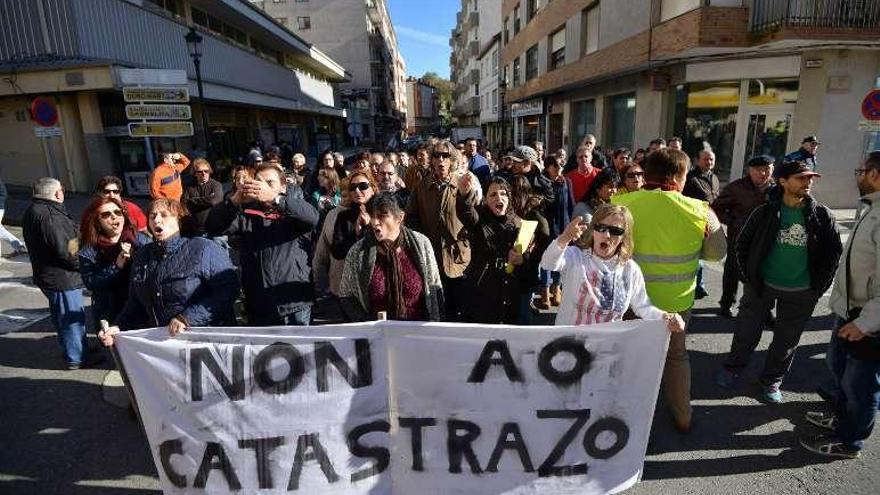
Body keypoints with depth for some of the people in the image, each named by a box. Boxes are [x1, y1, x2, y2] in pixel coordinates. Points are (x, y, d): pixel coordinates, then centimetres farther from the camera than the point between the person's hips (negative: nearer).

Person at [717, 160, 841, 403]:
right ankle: (732, 368, 31)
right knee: (746, 333, 8)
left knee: (786, 340, 13)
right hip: (761, 285, -1)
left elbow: (835, 251, 4)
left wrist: (819, 285, -1)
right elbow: (742, 244, -1)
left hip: (801, 293, 2)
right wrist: (749, 278, -5)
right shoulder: (764, 212, -8)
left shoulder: (823, 216, -4)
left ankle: (771, 381, 32)